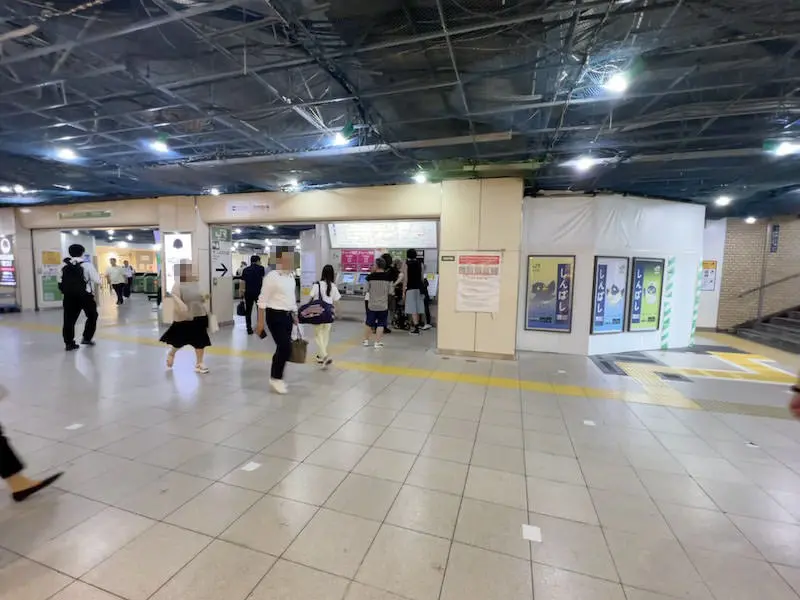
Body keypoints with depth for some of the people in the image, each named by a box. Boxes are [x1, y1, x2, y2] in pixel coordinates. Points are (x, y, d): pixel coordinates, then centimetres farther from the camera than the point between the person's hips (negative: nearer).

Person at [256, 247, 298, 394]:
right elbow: (262, 300, -13)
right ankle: (275, 379, 8)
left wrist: (294, 315, 19)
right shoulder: (272, 276, -14)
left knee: (283, 348, 11)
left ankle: (276, 377, 25)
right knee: (286, 348, -9)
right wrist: (260, 322, -15)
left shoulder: (291, 276, 9)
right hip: (275, 315, -7)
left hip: (287, 315, 7)